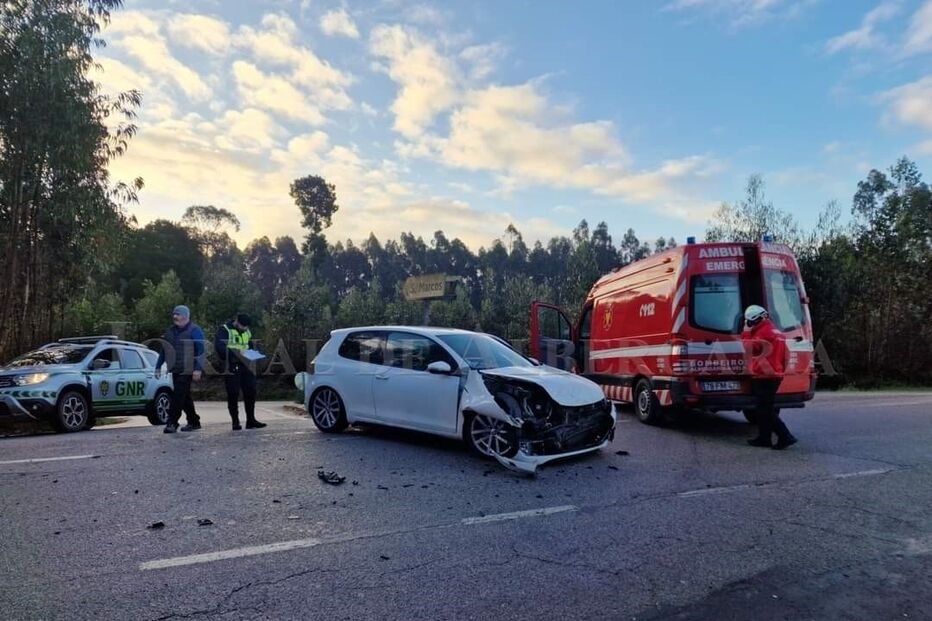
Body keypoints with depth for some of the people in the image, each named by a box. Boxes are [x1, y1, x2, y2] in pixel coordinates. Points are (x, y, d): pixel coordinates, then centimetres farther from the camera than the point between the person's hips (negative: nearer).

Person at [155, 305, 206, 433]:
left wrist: (198, 369, -21)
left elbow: (201, 350, -13)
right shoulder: (170, 331, 16)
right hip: (175, 370, 8)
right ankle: (194, 422, 23)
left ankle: (172, 423, -7)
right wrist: (158, 367, 16)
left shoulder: (194, 330, -7)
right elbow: (163, 350, 21)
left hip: (187, 371, -8)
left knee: (178, 396, -11)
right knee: (184, 397, 13)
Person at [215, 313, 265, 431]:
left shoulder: (247, 332, 16)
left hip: (245, 366, 6)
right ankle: (235, 422, 9)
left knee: (250, 392, 5)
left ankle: (251, 420, 15)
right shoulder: (225, 330, -6)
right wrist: (235, 352, -31)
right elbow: (219, 347, -20)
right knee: (233, 394, -1)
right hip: (231, 367, -6)